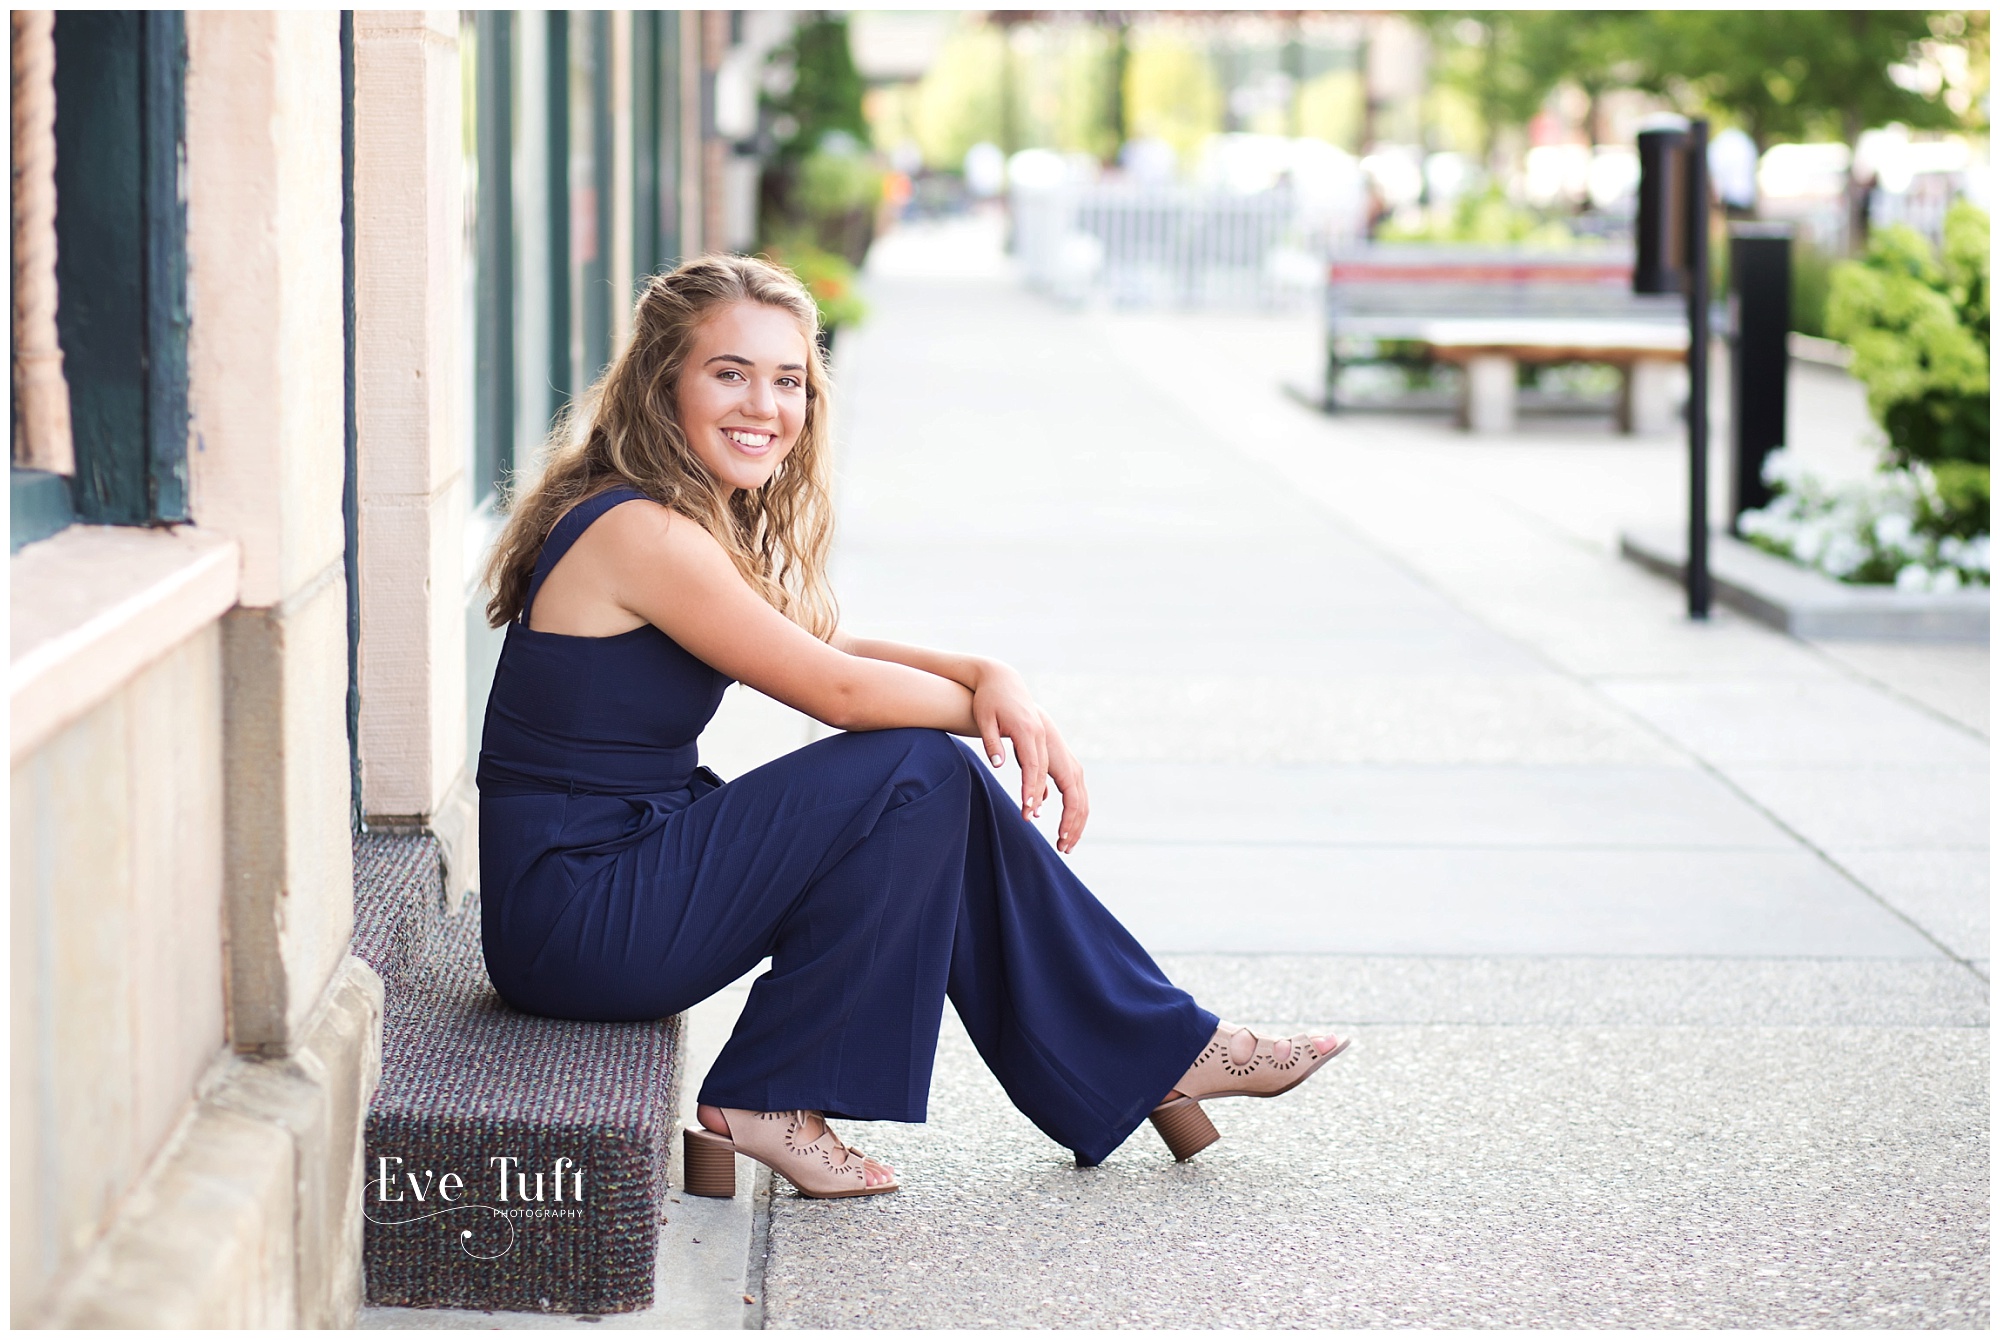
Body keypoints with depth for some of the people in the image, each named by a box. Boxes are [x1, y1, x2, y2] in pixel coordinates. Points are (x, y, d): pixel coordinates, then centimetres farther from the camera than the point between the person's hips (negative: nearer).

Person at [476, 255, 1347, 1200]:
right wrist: (993, 700, -3)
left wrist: (988, 677, -4)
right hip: (572, 917, -9)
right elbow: (836, 691, -18)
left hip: (633, 857, 9)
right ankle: (766, 1104, -6)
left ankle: (1155, 1057, 15)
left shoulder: (704, 519, 10)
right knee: (915, 776, -14)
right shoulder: (639, 533, -20)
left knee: (948, 789, 5)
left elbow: (821, 647, 14)